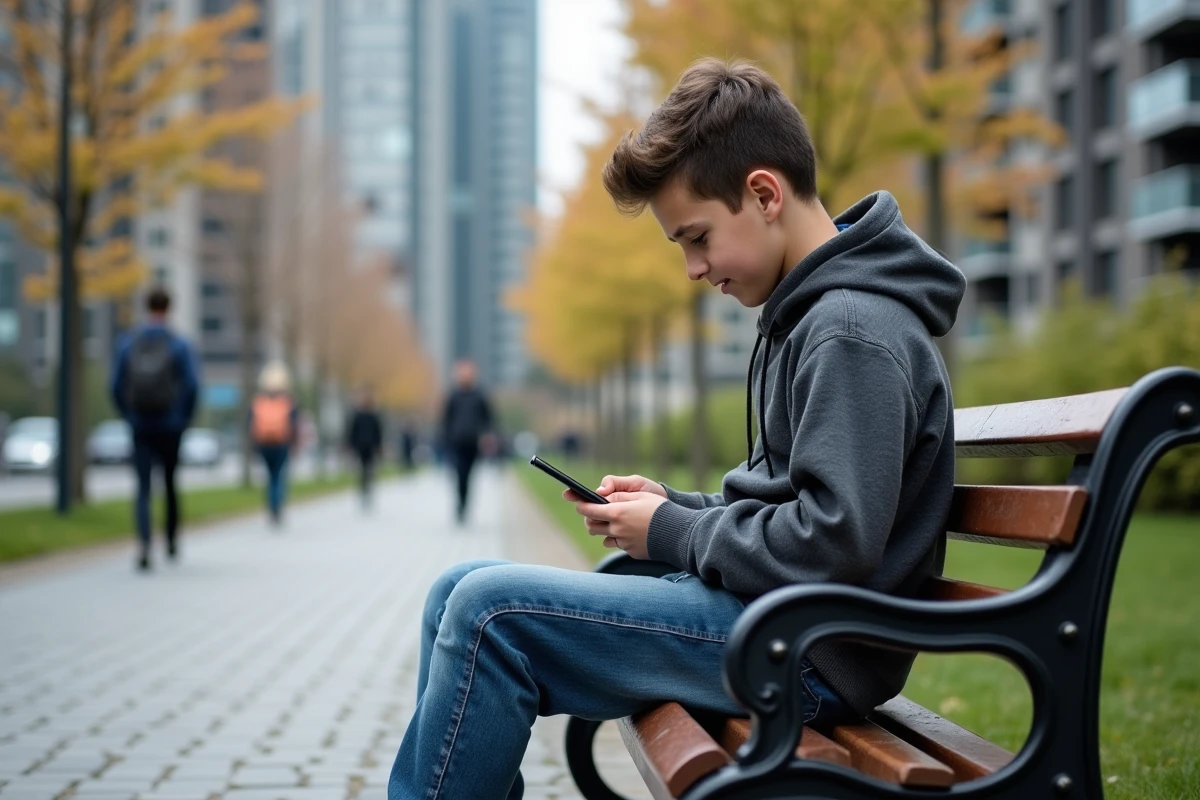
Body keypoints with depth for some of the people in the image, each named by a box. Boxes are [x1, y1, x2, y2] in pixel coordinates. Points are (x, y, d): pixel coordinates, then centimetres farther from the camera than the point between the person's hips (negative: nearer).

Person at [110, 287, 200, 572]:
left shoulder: (128, 343, 1)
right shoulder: (179, 345, -6)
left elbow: (117, 385, 0)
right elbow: (192, 385, -11)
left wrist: (128, 416, 11)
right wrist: (184, 419, 3)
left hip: (140, 427, 1)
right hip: (170, 426, -1)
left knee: (143, 487, -1)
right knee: (170, 483, 18)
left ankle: (144, 544, -20)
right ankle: (172, 541, 27)